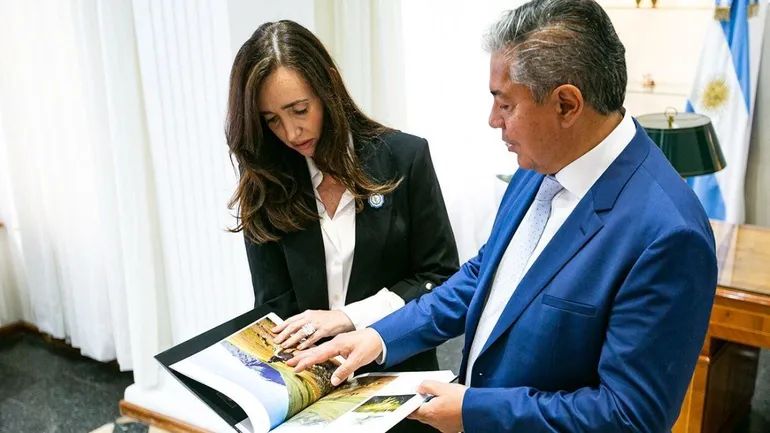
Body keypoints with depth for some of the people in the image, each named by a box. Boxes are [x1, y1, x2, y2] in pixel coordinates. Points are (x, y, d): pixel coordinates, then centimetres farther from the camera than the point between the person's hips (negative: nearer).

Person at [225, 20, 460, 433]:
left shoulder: (405, 156, -10)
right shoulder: (264, 183, -6)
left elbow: (440, 276, -8)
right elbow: (275, 307, -5)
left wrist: (347, 317, -18)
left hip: (398, 372, -1)